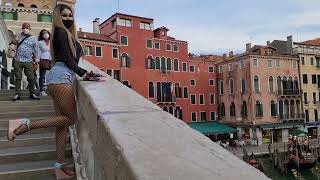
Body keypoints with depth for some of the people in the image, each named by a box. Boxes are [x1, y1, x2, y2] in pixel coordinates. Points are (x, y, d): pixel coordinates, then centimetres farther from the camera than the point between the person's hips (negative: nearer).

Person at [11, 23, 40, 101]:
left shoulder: (33, 39, 8)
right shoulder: (19, 36, 12)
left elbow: (36, 50, 7)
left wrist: (36, 60, 4)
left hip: (28, 62, -1)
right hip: (18, 61, 1)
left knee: (31, 78, -2)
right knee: (18, 78, 3)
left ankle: (32, 94, 8)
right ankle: (17, 94, 7)